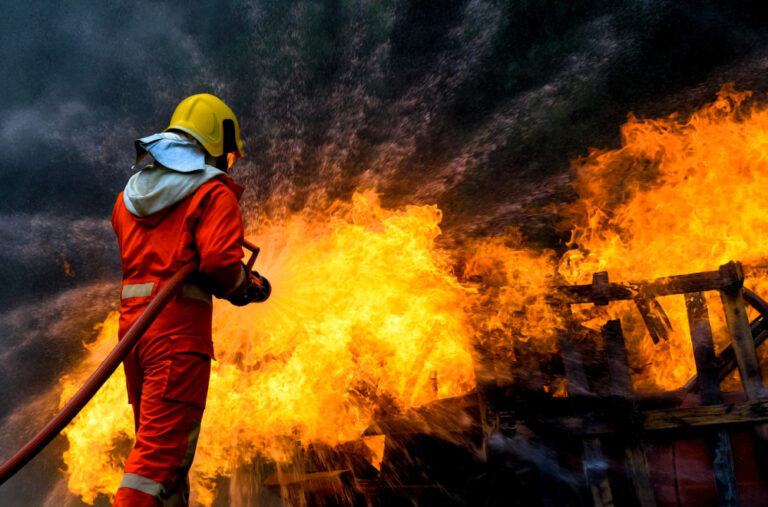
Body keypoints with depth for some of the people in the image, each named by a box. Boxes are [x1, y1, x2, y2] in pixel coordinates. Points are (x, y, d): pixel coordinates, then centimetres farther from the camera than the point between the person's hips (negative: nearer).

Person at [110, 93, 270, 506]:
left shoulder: (131, 195, 20)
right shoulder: (214, 192, -5)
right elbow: (219, 259, -18)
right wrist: (245, 286, 3)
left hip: (132, 318, 8)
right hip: (179, 322, -8)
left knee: (153, 437, 18)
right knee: (165, 444, -8)